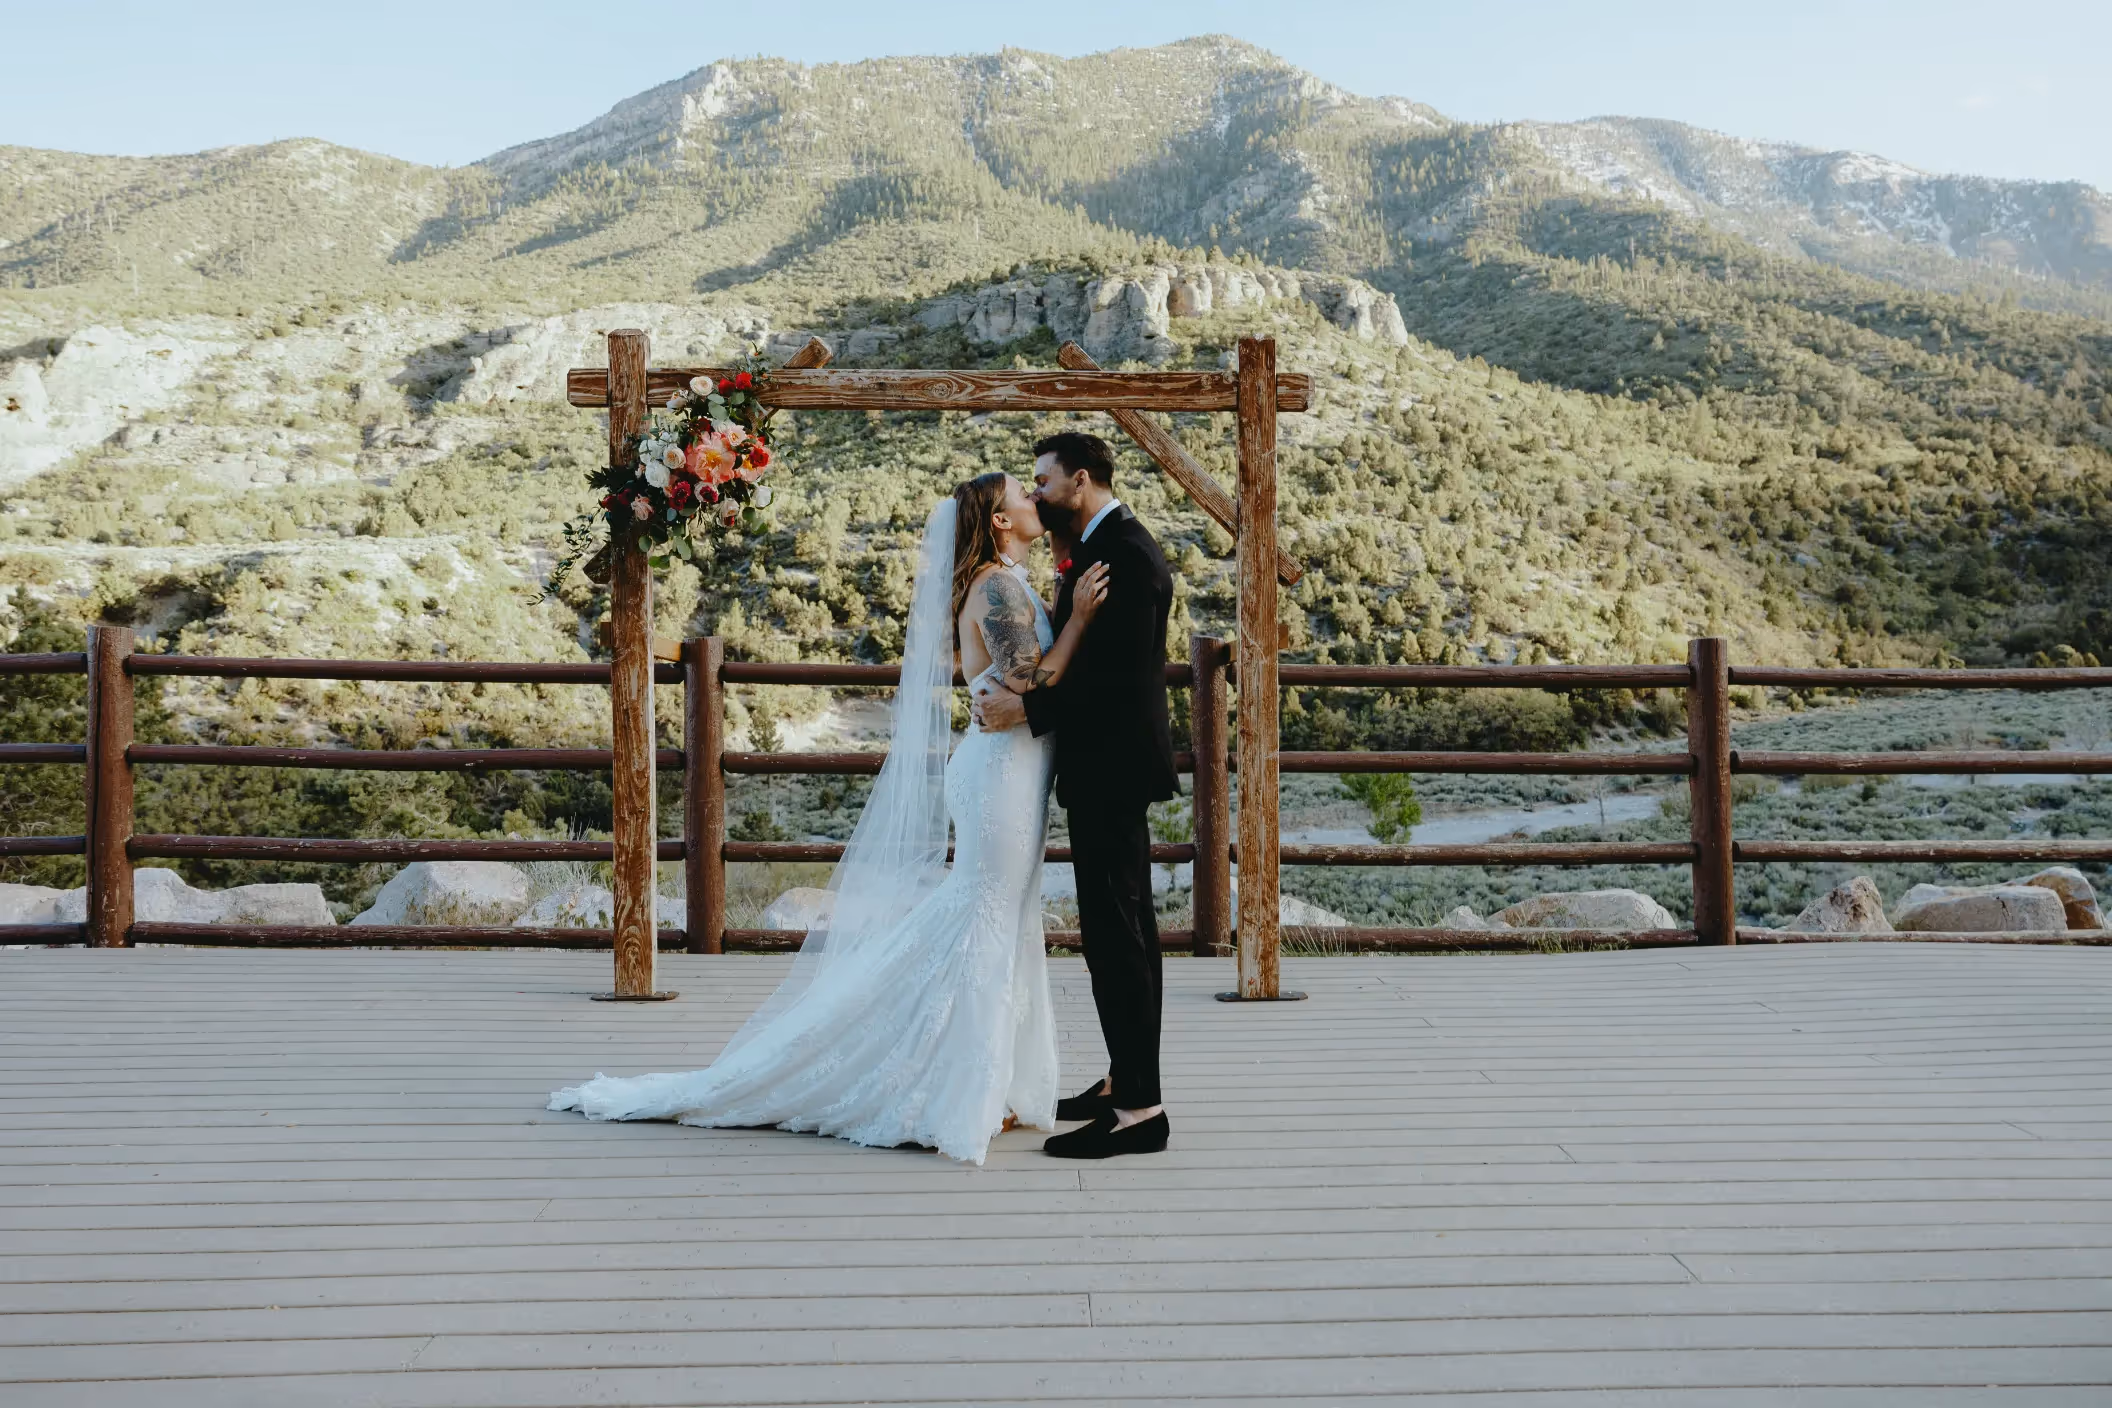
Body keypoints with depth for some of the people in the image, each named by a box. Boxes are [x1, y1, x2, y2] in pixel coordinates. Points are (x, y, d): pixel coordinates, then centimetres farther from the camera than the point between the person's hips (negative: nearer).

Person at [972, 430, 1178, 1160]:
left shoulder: (1125, 553, -17)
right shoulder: (1107, 546, 15)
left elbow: (1124, 674, -24)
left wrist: (1029, 707, -24)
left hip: (1112, 769, -11)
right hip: (1107, 767, 11)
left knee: (1115, 932, -8)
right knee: (1121, 928, 16)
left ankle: (1139, 1106, -3)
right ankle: (1127, 1078, 27)